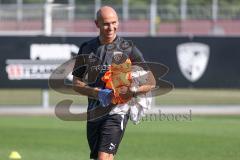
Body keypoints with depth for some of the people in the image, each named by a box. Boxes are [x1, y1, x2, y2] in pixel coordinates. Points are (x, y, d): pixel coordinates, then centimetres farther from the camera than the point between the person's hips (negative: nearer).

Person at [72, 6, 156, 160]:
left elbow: (151, 82, -1)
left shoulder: (128, 48, -1)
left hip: (117, 111, -5)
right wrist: (98, 93, -10)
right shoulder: (87, 49, 8)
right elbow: (77, 84, 9)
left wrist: (131, 92, -21)